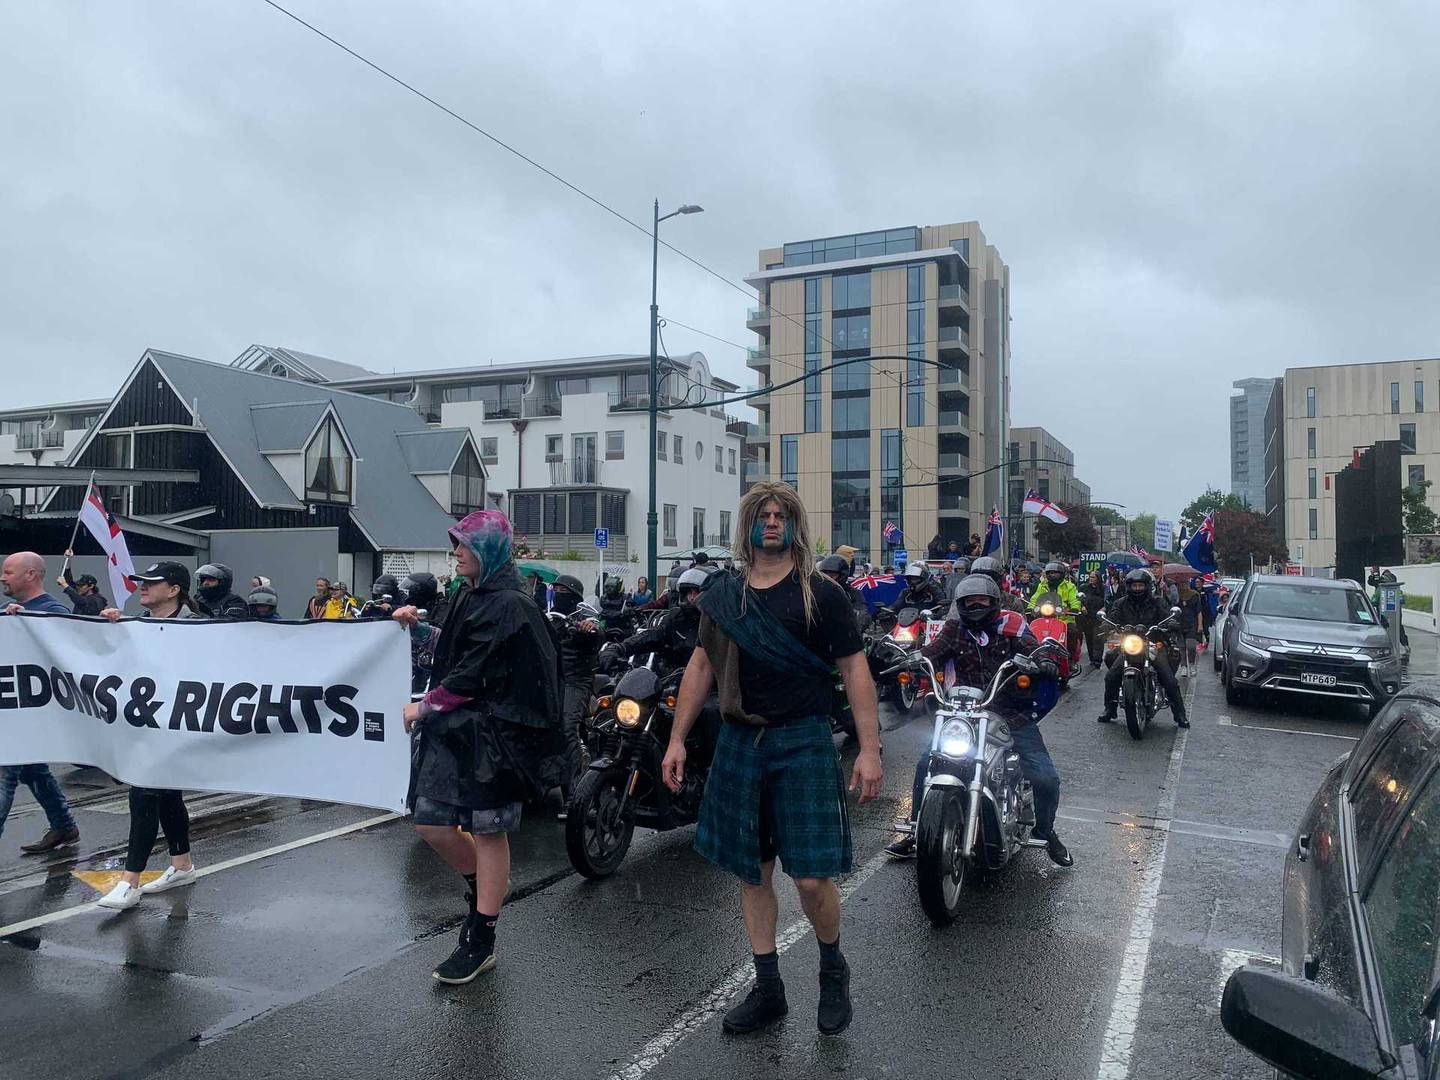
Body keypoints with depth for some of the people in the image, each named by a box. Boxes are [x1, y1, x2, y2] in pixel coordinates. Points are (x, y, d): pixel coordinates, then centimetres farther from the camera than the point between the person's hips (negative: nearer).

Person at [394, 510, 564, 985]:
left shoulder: (508, 606, -15)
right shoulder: (470, 596, 12)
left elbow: (473, 675, -18)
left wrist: (423, 708, -9)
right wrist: (417, 627, 12)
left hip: (494, 732, -8)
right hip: (454, 727, 8)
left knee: (487, 831, 2)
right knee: (431, 824, 9)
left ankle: (480, 942, 14)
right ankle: (482, 887, 35)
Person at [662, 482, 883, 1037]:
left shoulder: (820, 594, -3)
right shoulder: (723, 593, 8)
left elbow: (854, 668, -4)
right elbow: (702, 664, 13)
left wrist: (869, 748, -11)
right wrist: (677, 738, 10)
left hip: (803, 742, -4)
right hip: (739, 741, 4)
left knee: (811, 877, -6)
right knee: (751, 872, 10)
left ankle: (833, 969, 24)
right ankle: (768, 990, 27)